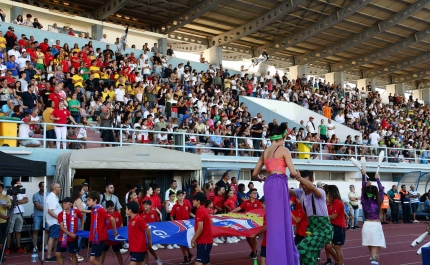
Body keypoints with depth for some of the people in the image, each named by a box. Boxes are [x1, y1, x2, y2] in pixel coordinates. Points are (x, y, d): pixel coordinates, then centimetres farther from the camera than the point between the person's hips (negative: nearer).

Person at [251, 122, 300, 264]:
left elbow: (255, 173, 20)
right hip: (279, 183, -6)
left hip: (268, 184, 6)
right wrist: (295, 174, 17)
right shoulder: (283, 150, -1)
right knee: (281, 220, -2)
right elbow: (293, 172, -6)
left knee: (273, 220, 12)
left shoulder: (265, 152, 18)